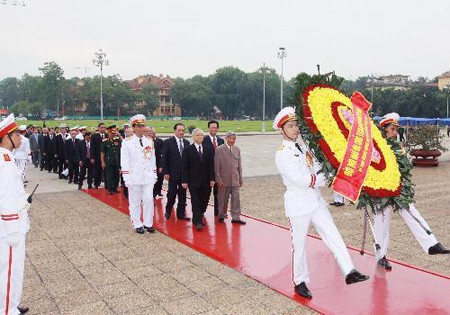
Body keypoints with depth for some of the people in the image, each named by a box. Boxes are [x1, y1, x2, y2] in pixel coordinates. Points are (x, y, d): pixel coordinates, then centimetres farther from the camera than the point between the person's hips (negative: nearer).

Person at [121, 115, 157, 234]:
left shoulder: (149, 141, 8)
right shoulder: (127, 142, -4)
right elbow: (124, 161, -5)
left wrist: (154, 175, 10)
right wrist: (127, 178, -9)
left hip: (148, 177, 3)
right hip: (134, 177, -3)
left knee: (149, 200, 3)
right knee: (135, 202, 5)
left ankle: (148, 223, 15)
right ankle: (137, 224, 16)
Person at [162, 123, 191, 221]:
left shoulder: (186, 143, 8)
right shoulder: (168, 142, -4)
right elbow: (164, 158, -6)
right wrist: (166, 172, -11)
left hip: (185, 173, 4)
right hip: (173, 173, -4)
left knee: (182, 194, 8)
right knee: (172, 193, 2)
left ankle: (181, 213, 19)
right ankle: (168, 211, 24)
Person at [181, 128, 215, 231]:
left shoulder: (208, 150, 8)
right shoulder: (188, 150, -2)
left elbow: (211, 166, 7)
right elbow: (185, 167, -4)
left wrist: (212, 179, 0)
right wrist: (184, 181, -9)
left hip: (206, 181, 4)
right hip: (194, 180, -3)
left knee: (204, 200, 6)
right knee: (196, 201, -4)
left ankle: (198, 217, 23)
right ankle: (198, 222, -1)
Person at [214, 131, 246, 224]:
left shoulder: (237, 150, 8)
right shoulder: (219, 150, -6)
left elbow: (239, 165, 12)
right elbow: (216, 166, -7)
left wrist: (240, 179, 10)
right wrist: (218, 179, -10)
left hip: (235, 180, 3)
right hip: (224, 180, -3)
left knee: (236, 199, 1)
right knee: (223, 199, 8)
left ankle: (236, 217, 7)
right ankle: (222, 216, 24)